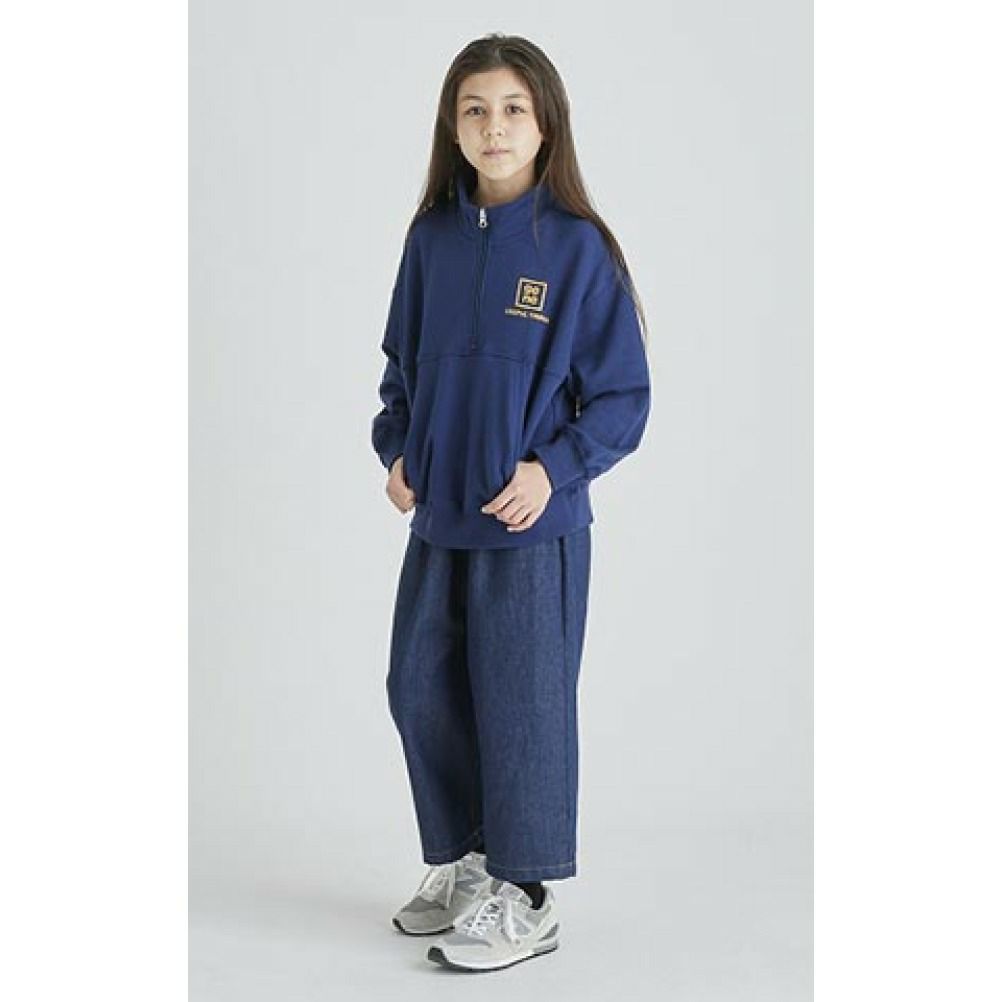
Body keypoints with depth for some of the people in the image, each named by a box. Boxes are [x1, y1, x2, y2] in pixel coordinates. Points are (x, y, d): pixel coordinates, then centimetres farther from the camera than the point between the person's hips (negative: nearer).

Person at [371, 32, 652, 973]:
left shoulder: (578, 248, -10)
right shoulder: (432, 238, 4)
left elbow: (623, 396, -8)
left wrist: (555, 469, -19)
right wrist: (395, 447, 2)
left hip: (533, 525, -5)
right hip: (438, 517, 6)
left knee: (521, 704, 3)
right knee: (421, 688, 13)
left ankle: (525, 896, 19)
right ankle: (458, 862, 33)